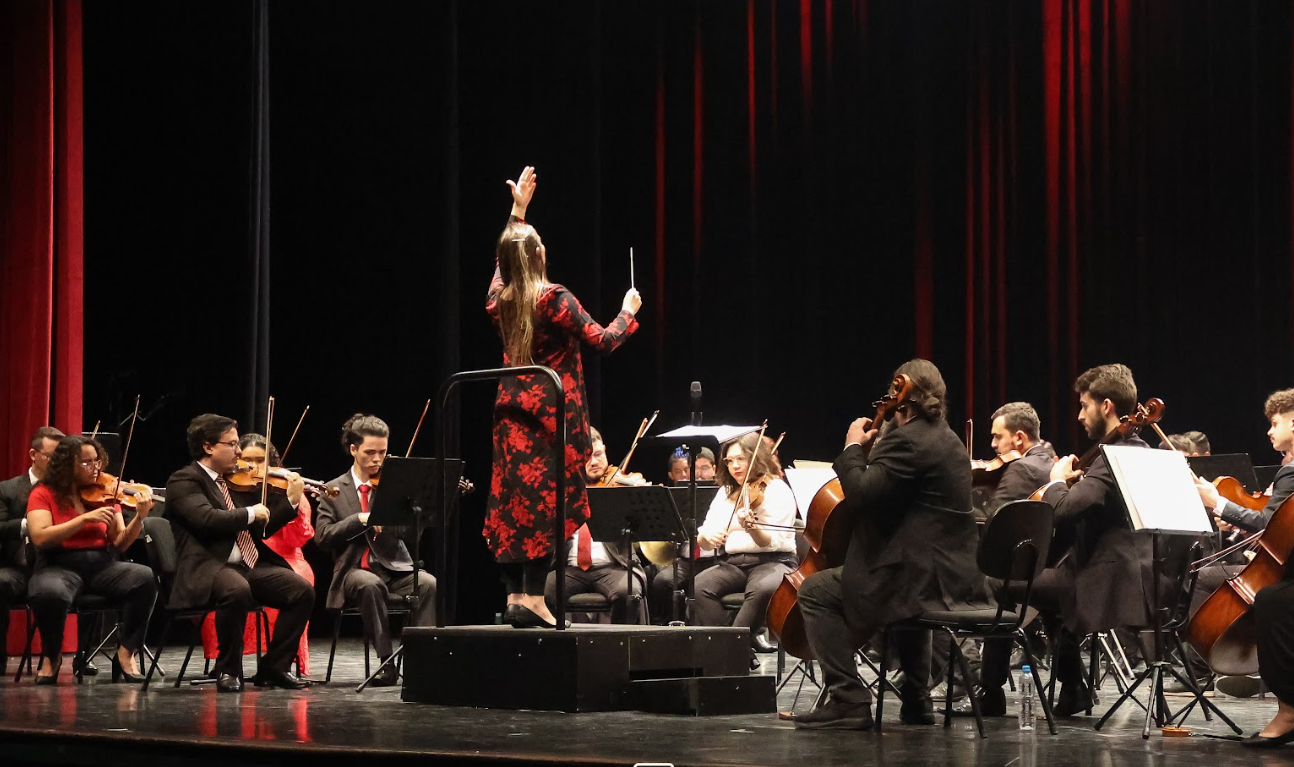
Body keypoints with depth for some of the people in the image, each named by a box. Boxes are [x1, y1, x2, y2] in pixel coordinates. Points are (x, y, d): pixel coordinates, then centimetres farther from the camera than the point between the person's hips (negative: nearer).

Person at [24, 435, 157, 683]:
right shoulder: (43, 494, 3)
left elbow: (119, 543, 4)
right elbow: (40, 537, -14)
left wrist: (140, 518, -14)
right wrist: (86, 518, -17)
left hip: (103, 565, 3)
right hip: (61, 566, -3)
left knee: (145, 578, -28)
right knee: (49, 593, -39)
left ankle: (126, 654, -13)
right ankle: (52, 657, -7)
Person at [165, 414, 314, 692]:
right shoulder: (183, 481, -3)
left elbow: (263, 528, 21)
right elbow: (207, 520, -21)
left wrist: (291, 501, 8)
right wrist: (250, 513, -9)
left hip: (250, 565, 7)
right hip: (207, 568, -7)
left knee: (303, 590, -13)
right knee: (237, 590, -38)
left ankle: (274, 667, -1)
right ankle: (227, 670, -18)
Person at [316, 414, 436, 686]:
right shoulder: (335, 491, 8)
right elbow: (324, 537, -5)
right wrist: (361, 519, -18)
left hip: (394, 568, 2)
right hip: (356, 570, -2)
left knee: (429, 584, -29)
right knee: (371, 585, -37)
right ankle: (386, 661, -30)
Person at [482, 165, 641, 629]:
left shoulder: (500, 301, 6)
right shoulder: (555, 300, -12)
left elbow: (503, 259, 28)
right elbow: (603, 341, -11)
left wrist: (517, 210, 33)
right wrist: (628, 311, 7)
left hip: (511, 413, 6)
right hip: (550, 416, -6)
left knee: (510, 505, 8)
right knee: (545, 505, -6)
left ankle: (514, 596, 8)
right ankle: (533, 599, -10)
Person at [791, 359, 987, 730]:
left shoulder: (908, 441, -15)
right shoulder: (947, 440, 17)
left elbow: (861, 493, -21)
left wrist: (853, 448, -7)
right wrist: (874, 447, 20)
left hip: (921, 578, -11)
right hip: (954, 574, 11)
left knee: (815, 591, -6)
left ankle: (848, 700, -12)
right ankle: (915, 700, 39)